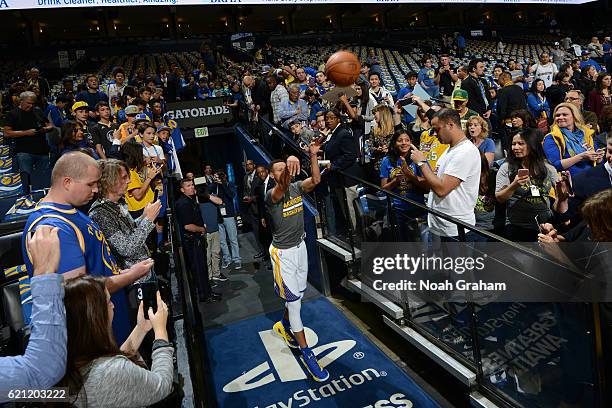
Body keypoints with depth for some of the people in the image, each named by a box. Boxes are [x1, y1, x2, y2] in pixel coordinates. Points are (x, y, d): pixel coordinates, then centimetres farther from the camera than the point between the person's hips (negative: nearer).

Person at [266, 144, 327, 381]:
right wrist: (288, 166, -65)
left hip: (300, 246, 7)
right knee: (293, 299, -2)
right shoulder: (271, 195, -20)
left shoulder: (297, 187, -1)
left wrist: (313, 156, -32)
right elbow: (281, 189, -45)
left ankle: (284, 326, 47)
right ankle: (306, 353, 6)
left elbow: (315, 180, -19)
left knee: (298, 294, 20)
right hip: (283, 253, -6)